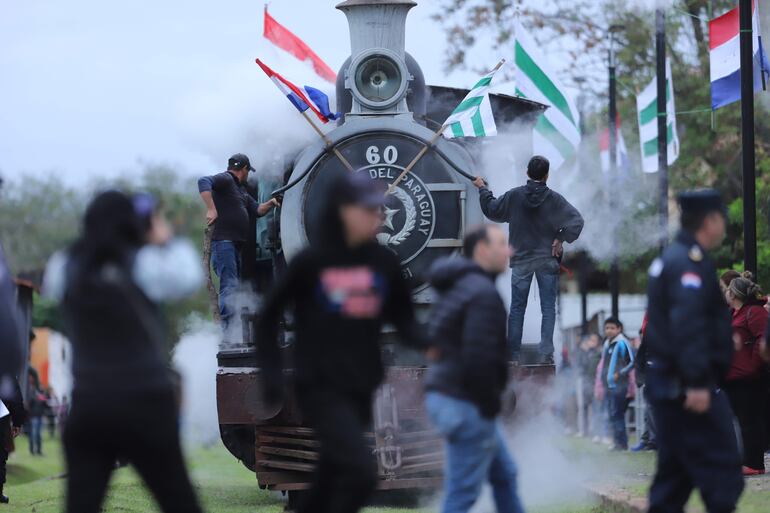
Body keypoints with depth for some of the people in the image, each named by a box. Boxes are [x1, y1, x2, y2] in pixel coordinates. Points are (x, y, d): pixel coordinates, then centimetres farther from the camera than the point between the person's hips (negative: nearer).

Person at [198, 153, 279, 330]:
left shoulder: (241, 189, 25)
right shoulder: (225, 180, -6)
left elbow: (257, 210, 28)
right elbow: (204, 182, -24)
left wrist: (270, 204, 8)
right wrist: (211, 209, -29)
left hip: (235, 244, 10)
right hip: (223, 241, -10)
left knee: (234, 286, 14)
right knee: (229, 285, -17)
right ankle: (228, 334, -23)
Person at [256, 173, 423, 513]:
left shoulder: (384, 262, 3)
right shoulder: (310, 261, -8)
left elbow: (401, 317, 12)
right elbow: (269, 316, 1)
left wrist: (426, 343, -9)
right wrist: (271, 372, -7)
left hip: (361, 388, 5)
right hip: (320, 388, -5)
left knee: (331, 479, 14)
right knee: (361, 472, -19)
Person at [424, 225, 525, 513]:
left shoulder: (457, 287, 14)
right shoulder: (484, 293, -16)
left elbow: (435, 336, 20)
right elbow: (479, 357, -24)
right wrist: (490, 405, -14)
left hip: (446, 394, 10)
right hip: (466, 403, -10)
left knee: (504, 475, 20)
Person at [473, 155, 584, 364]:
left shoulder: (514, 196, -6)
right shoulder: (554, 199, -9)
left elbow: (491, 210, 7)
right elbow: (577, 221, -15)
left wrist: (483, 189, 21)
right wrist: (561, 239, -6)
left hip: (521, 261, 1)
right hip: (548, 260, -1)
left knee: (517, 308, 8)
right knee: (548, 308, 5)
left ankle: (513, 354, 7)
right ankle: (546, 352, -2)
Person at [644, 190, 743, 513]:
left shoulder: (669, 259, 18)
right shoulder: (692, 262, -14)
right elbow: (688, 324, -25)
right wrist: (698, 383, -28)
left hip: (667, 382, 10)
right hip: (691, 388, -10)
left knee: (674, 474, 11)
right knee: (723, 476, -9)